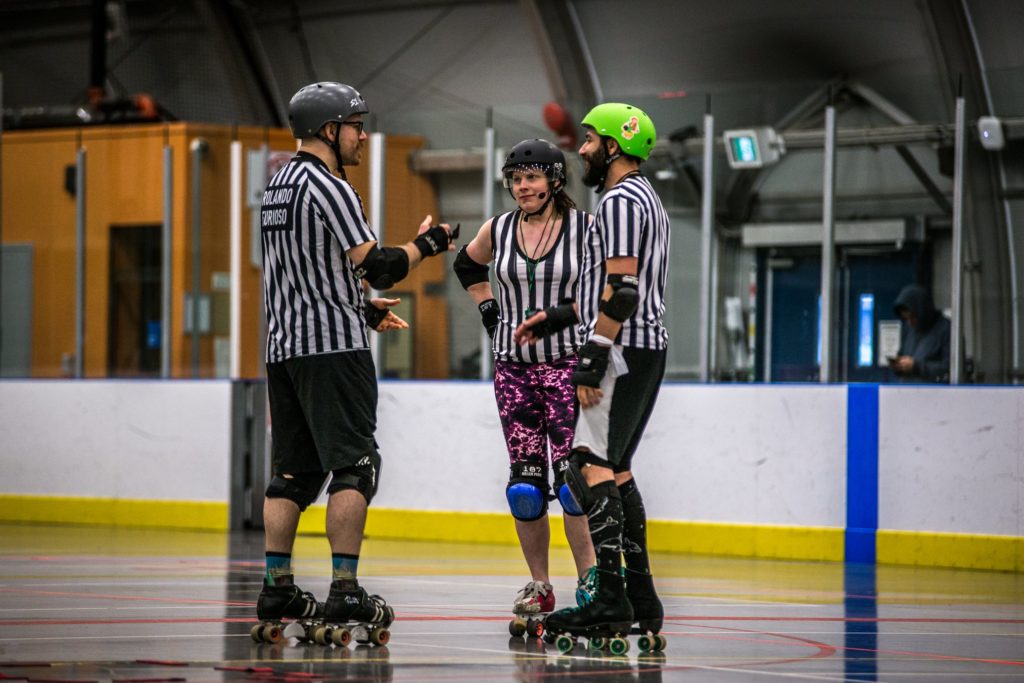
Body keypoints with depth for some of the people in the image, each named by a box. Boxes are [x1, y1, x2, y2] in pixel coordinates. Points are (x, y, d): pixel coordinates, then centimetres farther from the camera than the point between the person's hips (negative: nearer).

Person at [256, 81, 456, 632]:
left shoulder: (278, 188, 16)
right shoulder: (328, 188, -13)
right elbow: (377, 266, -17)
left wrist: (361, 305, 28)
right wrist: (426, 245, 0)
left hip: (284, 348, 9)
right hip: (332, 347, -9)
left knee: (293, 470, 11)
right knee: (353, 467, -7)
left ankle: (277, 588, 11)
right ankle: (344, 592, -11)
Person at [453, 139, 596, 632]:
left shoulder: (585, 227, -4)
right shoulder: (497, 231, 6)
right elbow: (467, 266, 26)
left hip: (569, 364, -4)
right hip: (513, 366, 4)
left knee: (573, 474, -11)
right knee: (524, 480, 3)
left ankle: (590, 584, -6)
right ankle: (538, 587, 12)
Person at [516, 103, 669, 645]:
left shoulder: (620, 201, -13)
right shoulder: (645, 198, 20)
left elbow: (622, 290, -20)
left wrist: (592, 360, -21)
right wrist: (560, 316, 27)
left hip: (624, 350, -11)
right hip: (647, 346, 11)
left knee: (591, 467, -14)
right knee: (615, 468, 14)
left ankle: (610, 601, -20)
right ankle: (641, 602, 15)